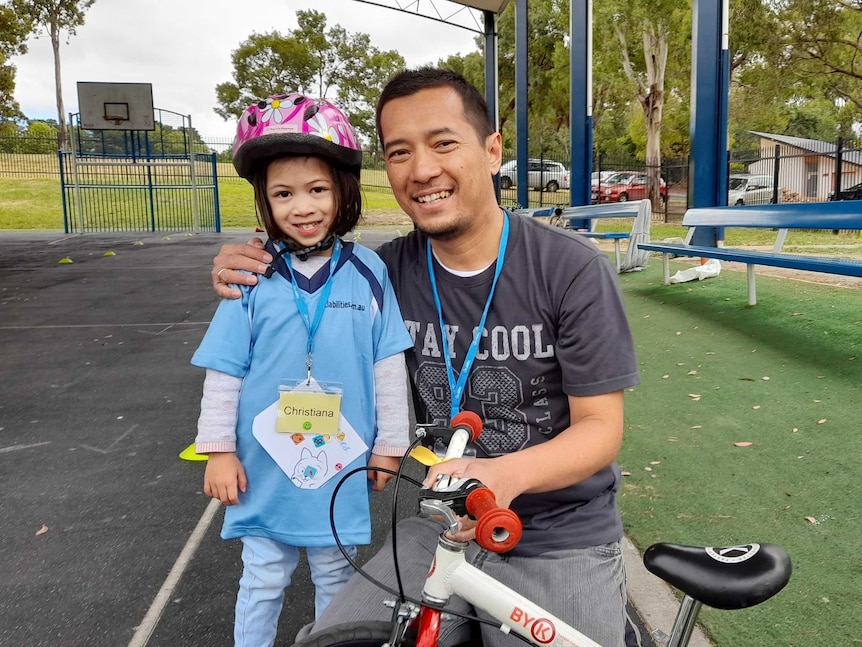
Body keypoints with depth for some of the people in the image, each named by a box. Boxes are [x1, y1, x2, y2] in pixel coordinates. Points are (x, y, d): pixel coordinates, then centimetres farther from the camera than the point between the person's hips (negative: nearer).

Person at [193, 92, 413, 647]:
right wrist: (219, 450, -1)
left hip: (343, 468, 0)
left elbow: (390, 367, -3)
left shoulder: (368, 272, -8)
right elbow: (224, 370, -2)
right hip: (265, 470, 0)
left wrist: (389, 446, 0)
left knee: (336, 579, 21)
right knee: (262, 583, 19)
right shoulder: (253, 277, -8)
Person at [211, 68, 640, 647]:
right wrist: (245, 280, -8)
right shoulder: (391, 271, -5)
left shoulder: (574, 269, -15)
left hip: (564, 540, -2)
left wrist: (506, 475, -33)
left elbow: (601, 427, -13)